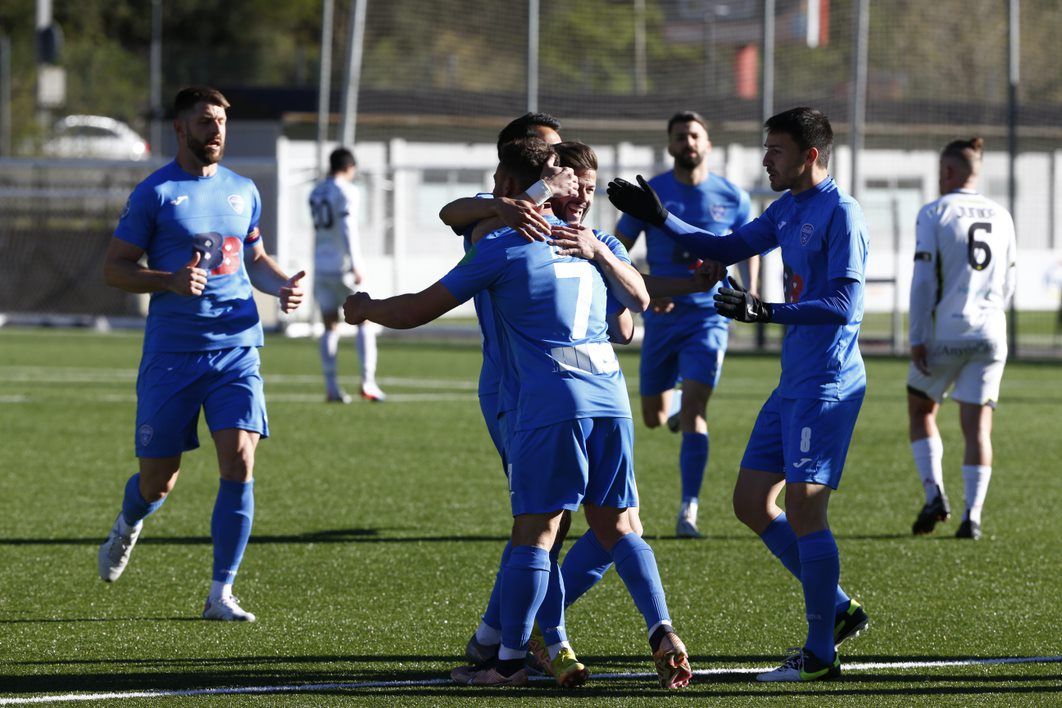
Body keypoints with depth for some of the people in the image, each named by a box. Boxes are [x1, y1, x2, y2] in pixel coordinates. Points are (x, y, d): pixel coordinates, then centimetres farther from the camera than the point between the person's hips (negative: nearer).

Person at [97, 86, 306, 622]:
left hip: (236, 349, 3)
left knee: (239, 462, -14)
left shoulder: (243, 192, 12)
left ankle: (221, 593, -7)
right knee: (159, 477, 4)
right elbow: (114, 268, -3)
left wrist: (282, 285, 5)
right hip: (171, 352, -3)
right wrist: (170, 281, -20)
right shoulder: (155, 192, -2)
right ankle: (128, 527, 42)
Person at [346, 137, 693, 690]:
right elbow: (639, 299, 35)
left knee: (535, 533, -4)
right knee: (616, 527, 9)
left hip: (548, 405, -5)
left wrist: (365, 308, 23)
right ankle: (662, 634, -5)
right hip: (610, 400, 5)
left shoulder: (502, 247, 1)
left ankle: (510, 659, -1)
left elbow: (418, 310, 6)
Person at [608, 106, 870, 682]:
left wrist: (768, 313, -29)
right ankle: (838, 609, 19)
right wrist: (660, 219, 13)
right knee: (752, 502, 9)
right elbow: (727, 250, 24)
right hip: (793, 384, 10)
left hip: (827, 385, -10)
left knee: (804, 508, -9)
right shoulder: (788, 210, 14)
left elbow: (844, 305, -22)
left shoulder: (840, 214, -15)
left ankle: (820, 653, -1)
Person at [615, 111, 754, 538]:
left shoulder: (731, 197, 1)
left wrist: (748, 288, -2)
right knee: (654, 418, 11)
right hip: (662, 318, 2)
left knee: (694, 411, -16)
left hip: (708, 317, -2)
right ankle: (676, 404, 51)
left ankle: (688, 510, -15)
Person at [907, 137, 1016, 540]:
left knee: (921, 411, 16)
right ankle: (972, 516, -7)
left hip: (945, 335, -3)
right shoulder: (1001, 218, 10)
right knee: (977, 425, 3)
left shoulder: (935, 213, -4)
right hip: (990, 333, 3)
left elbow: (923, 280, -10)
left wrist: (917, 339, -9)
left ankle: (934, 494, 1)